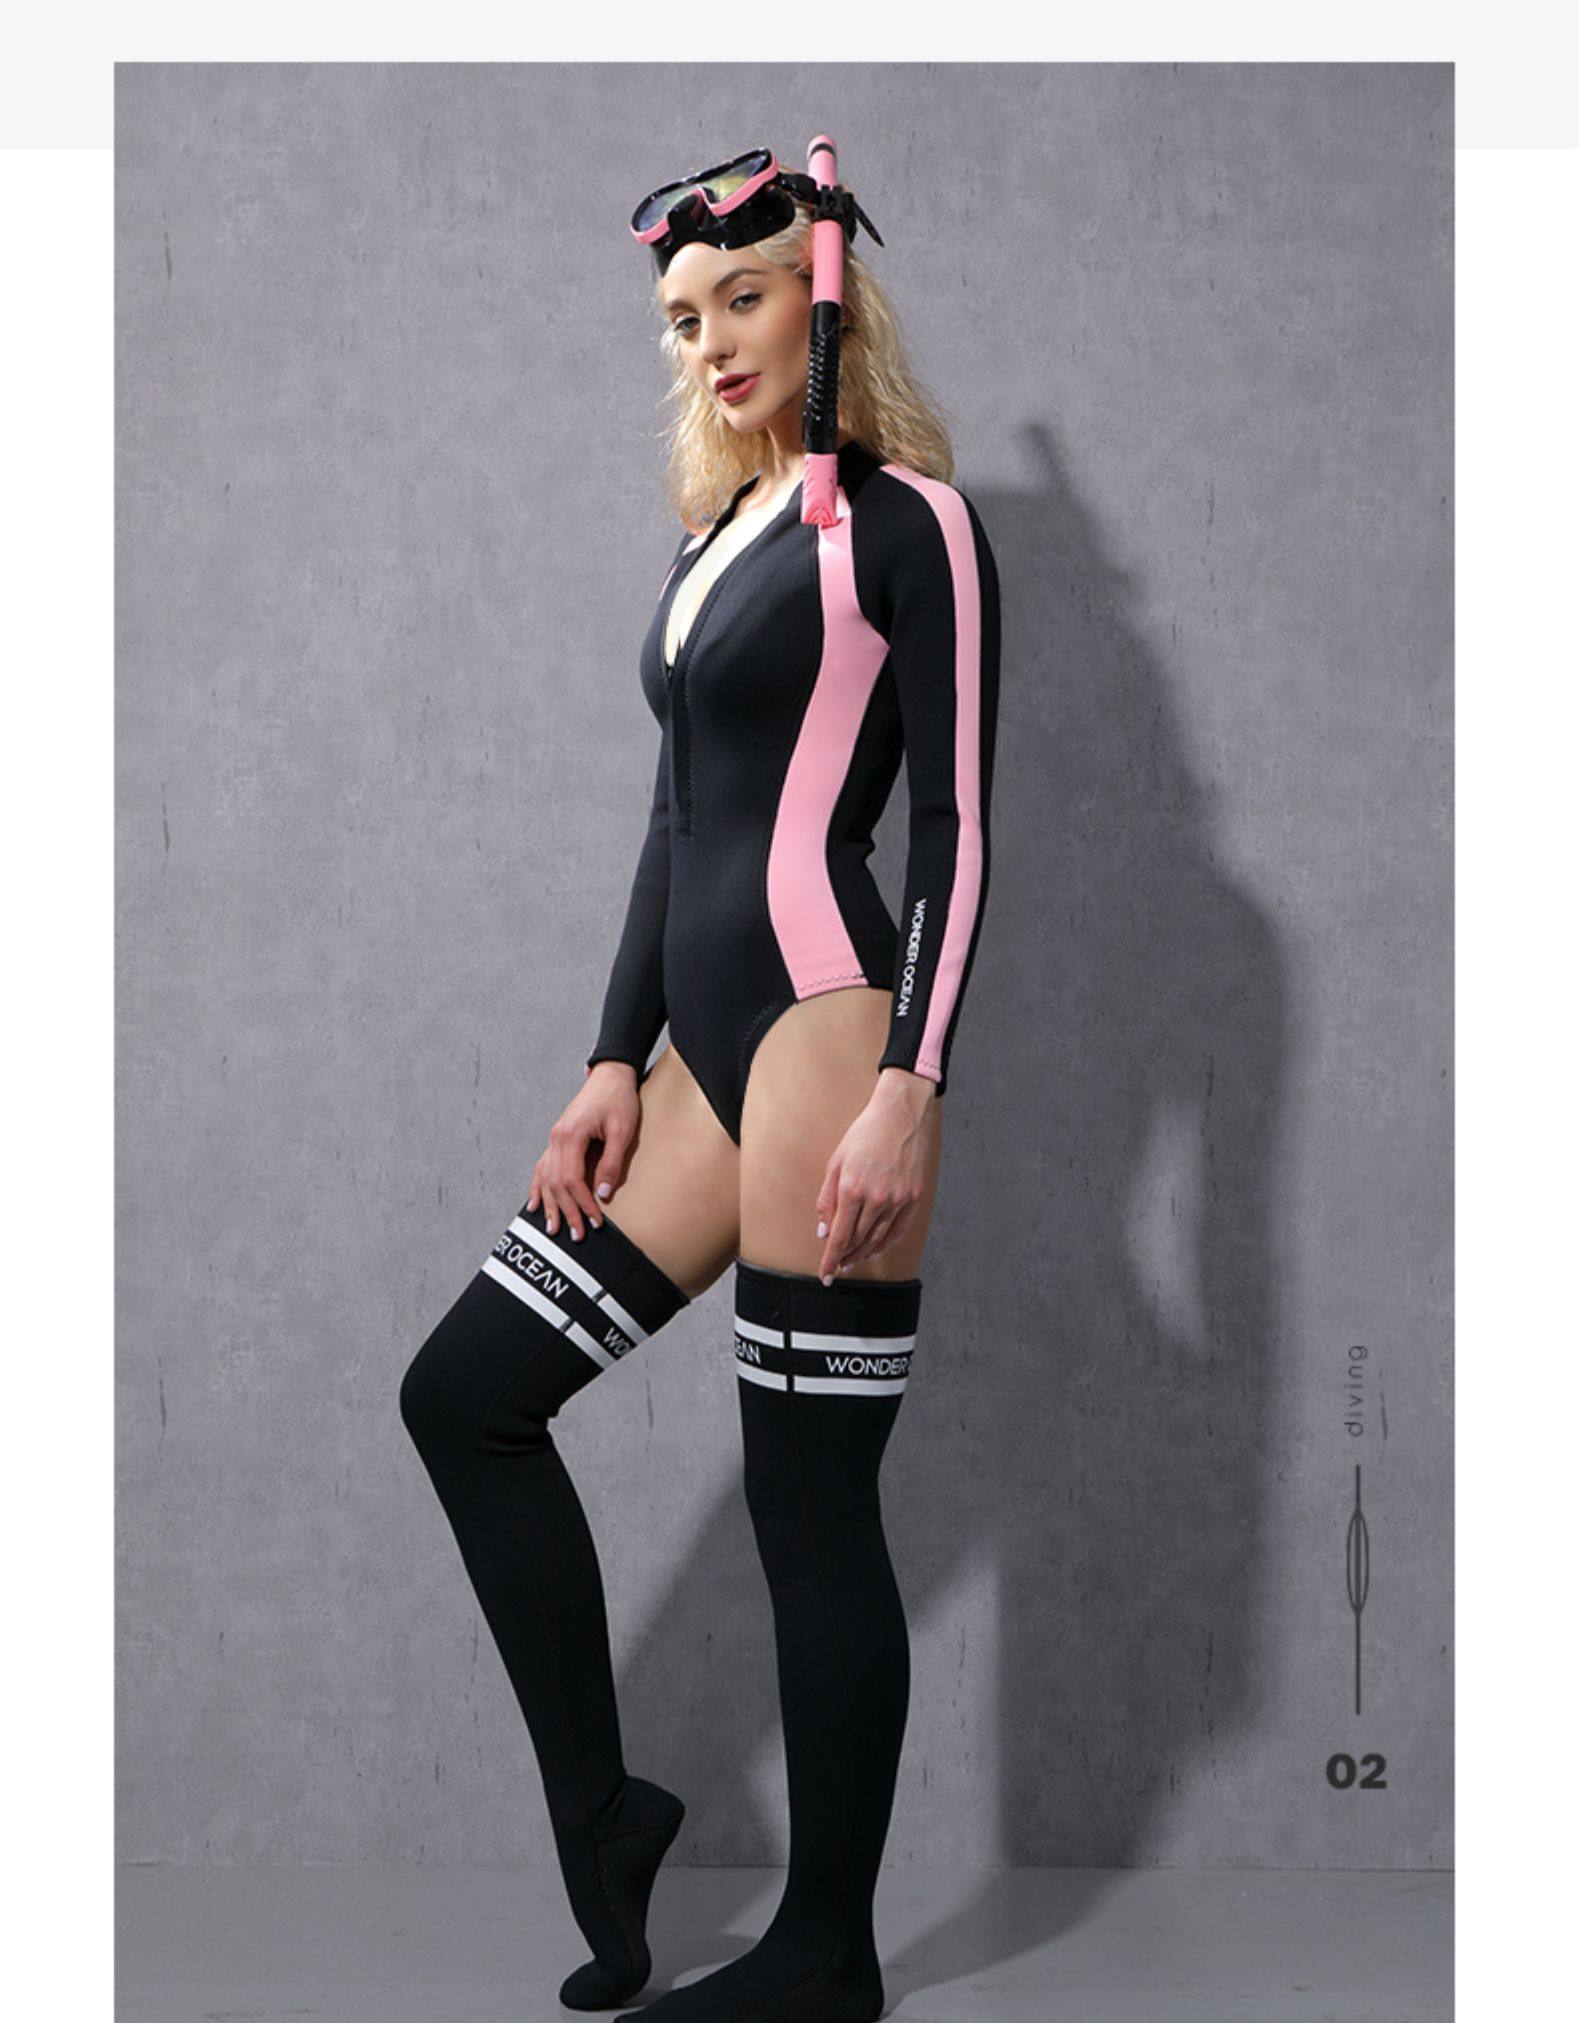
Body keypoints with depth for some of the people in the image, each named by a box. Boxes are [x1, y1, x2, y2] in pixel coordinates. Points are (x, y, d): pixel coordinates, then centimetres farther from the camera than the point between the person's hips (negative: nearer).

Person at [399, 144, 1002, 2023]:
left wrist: (910, 1093, -17)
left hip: (827, 1022, -9)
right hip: (702, 1044, 9)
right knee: (466, 1392, 7)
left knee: (810, 1500, -3)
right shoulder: (710, 541, 20)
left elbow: (953, 833, -9)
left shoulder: (906, 522, -3)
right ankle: (598, 1811, 18)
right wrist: (617, 1061, 14)